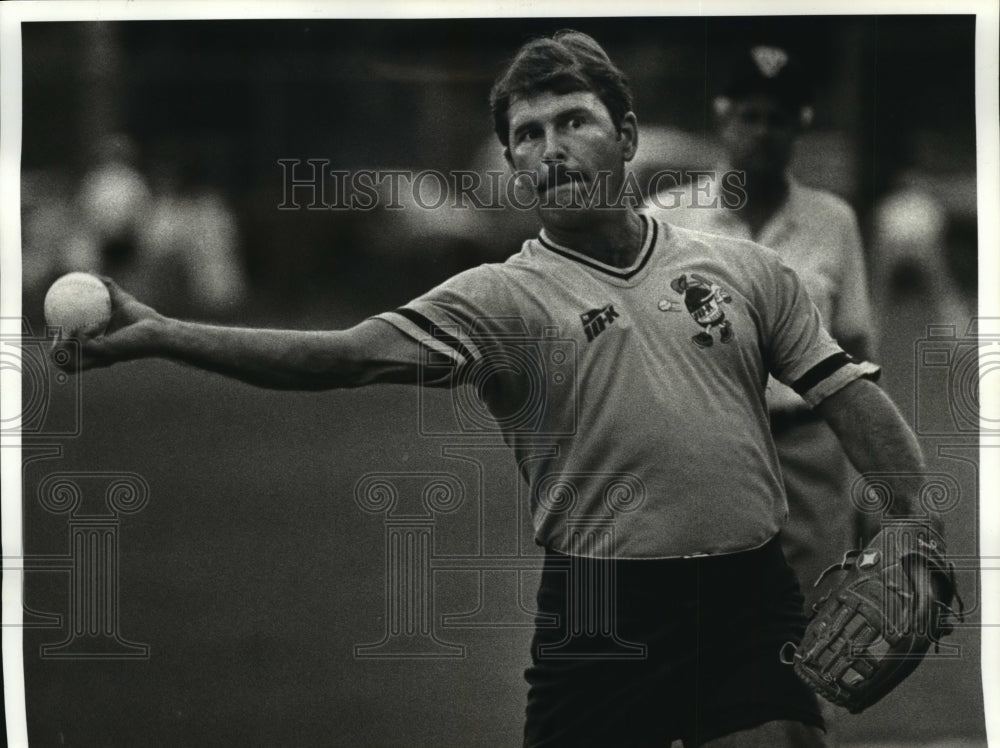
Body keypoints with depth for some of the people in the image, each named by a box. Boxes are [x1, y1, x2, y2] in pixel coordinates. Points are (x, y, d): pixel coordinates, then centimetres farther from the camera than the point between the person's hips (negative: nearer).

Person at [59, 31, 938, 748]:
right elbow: (344, 354, -11)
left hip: (752, 600, 2)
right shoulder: (503, 298, -1)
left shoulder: (745, 269, 9)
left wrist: (920, 526, -5)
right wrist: (160, 335, -22)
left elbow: (849, 394, 10)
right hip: (601, 616, -2)